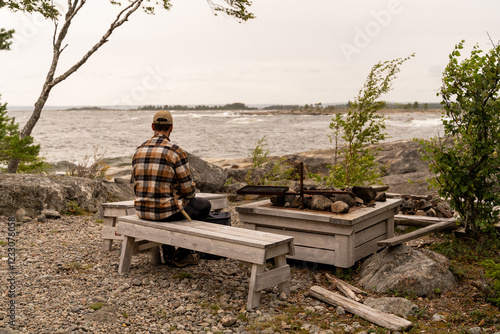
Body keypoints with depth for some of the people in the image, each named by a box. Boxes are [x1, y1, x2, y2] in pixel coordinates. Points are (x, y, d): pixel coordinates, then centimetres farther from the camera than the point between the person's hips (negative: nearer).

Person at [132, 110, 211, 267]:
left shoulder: (138, 151, 4)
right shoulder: (176, 152, -15)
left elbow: (137, 186, 13)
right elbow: (188, 189, -11)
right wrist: (189, 194, 13)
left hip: (141, 210, 6)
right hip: (166, 211, -6)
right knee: (203, 205, 21)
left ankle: (168, 253, 39)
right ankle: (183, 255, 26)